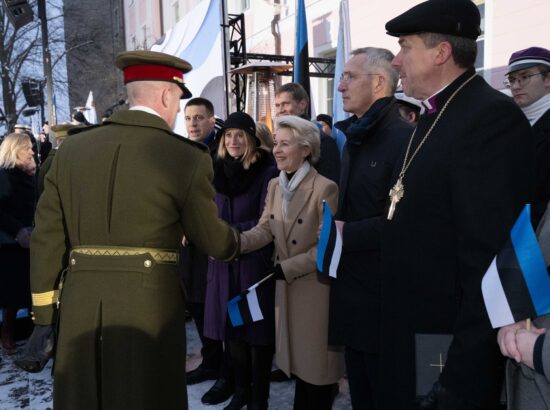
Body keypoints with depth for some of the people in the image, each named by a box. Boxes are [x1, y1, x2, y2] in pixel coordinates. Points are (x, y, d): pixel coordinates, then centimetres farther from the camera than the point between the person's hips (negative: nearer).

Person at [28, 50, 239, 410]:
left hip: (80, 306, 4)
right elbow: (212, 240, 0)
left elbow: (47, 236, 5)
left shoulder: (72, 147, 3)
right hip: (149, 304, -3)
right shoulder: (187, 157, -9)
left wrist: (44, 309, 13)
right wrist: (239, 242, 23)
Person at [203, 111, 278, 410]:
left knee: (257, 328, 4)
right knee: (231, 327, 12)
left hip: (255, 262, -5)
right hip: (223, 261, 5)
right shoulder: (219, 171, 8)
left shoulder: (267, 173, -9)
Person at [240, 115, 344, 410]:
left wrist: (287, 268, -20)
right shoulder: (274, 185, 6)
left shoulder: (325, 189, -17)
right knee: (298, 358, 19)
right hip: (285, 287, 7)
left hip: (314, 287, -6)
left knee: (316, 361, 8)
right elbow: (264, 229, -3)